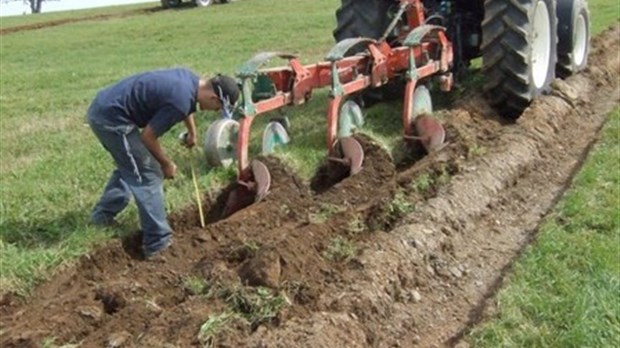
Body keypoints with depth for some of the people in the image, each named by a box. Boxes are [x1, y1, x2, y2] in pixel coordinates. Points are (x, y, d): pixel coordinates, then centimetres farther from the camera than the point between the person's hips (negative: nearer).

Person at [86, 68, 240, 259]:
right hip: (111, 118, -10)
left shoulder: (191, 79, 5)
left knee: (129, 167, 26)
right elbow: (148, 136, -15)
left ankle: (102, 214, 37)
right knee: (148, 176, -5)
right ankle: (158, 243, 1)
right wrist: (166, 164, 0)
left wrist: (192, 132, 38)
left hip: (103, 108, 10)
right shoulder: (181, 101, -23)